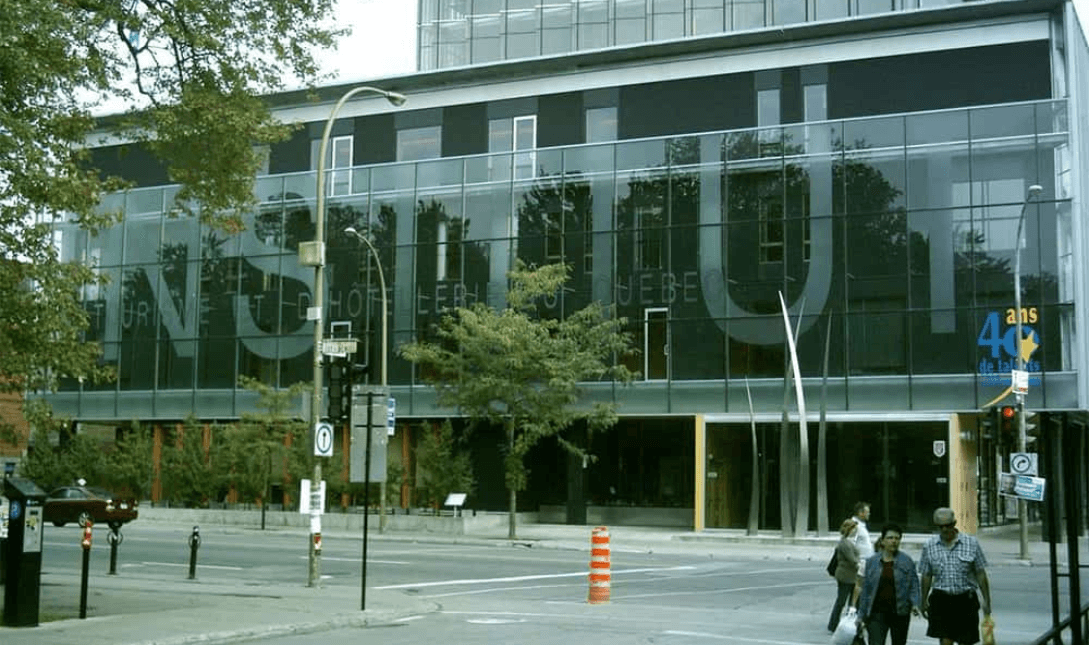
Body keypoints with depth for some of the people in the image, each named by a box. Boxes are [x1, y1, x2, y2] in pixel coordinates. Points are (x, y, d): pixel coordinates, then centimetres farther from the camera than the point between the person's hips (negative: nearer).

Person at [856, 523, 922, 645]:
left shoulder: (907, 561, -1)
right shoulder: (872, 561, 3)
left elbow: (913, 585, -1)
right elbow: (865, 589, 7)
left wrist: (915, 604, -18)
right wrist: (861, 615, 6)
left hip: (900, 613, 0)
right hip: (877, 612, 0)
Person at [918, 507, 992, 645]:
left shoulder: (971, 543, 0)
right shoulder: (930, 546, 4)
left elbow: (980, 574, 3)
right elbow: (926, 576, 11)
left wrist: (987, 602, 2)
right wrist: (924, 601, 11)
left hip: (966, 600, 0)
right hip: (941, 600, 0)